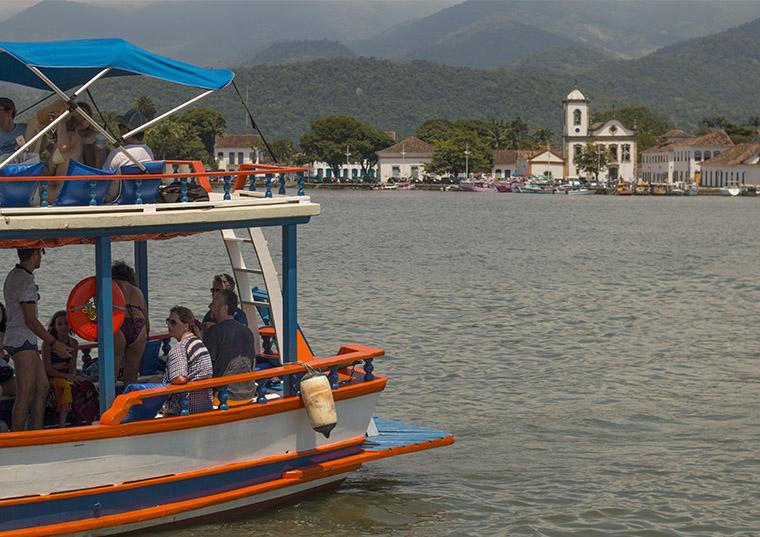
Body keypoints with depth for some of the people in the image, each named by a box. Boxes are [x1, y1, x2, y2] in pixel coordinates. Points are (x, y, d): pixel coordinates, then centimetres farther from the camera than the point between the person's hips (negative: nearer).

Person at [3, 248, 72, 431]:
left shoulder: (14, 275, 15)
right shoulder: (26, 280, -16)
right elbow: (30, 320, -18)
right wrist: (54, 344, -13)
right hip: (23, 342, -10)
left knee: (42, 388, 12)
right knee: (25, 395, -9)